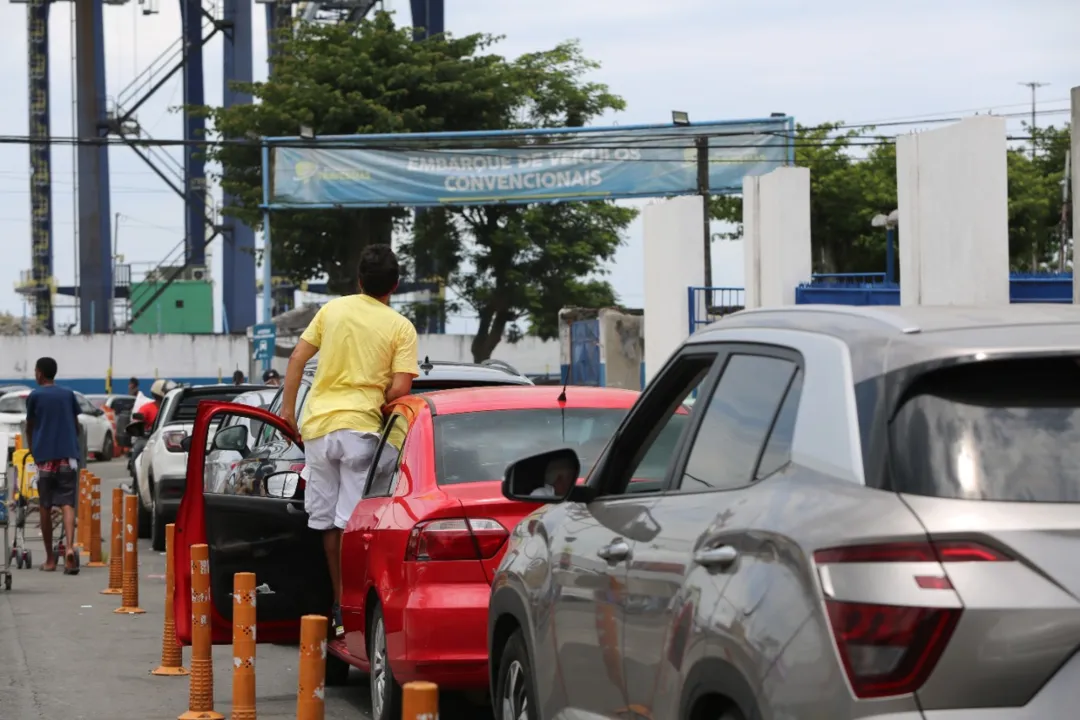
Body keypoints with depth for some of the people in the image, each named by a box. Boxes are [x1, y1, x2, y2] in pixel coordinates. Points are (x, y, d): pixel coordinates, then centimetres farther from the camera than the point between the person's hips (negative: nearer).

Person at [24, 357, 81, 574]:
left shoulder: (35, 396, 2)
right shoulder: (68, 395, 11)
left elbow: (29, 427, 10)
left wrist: (32, 448, 27)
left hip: (44, 456, -2)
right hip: (68, 455, 2)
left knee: (46, 507, 7)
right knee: (67, 504, -4)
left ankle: (50, 558, 11)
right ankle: (70, 548, -26)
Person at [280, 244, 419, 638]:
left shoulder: (333, 310, 8)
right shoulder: (400, 327, -2)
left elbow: (297, 358, 8)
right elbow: (400, 388, -9)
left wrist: (288, 406, 16)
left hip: (318, 425, 3)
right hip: (361, 427, -3)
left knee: (327, 519, 12)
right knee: (352, 521, -4)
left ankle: (339, 602, 19)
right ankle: (348, 610, -9)